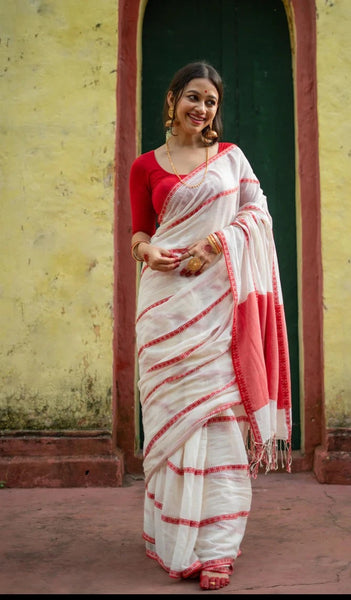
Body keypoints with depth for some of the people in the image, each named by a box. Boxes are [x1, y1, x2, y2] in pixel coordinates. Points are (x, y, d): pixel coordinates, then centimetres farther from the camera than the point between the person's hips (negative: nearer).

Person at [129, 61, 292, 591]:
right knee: (174, 412, 1)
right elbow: (140, 230, 13)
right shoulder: (146, 166, 12)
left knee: (220, 411, -5)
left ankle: (216, 547, 0)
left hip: (222, 298, 0)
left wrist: (218, 239, -10)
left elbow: (258, 210, 7)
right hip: (169, 298, 0)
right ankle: (174, 538, 14)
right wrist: (147, 251, -10)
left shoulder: (230, 155, 14)